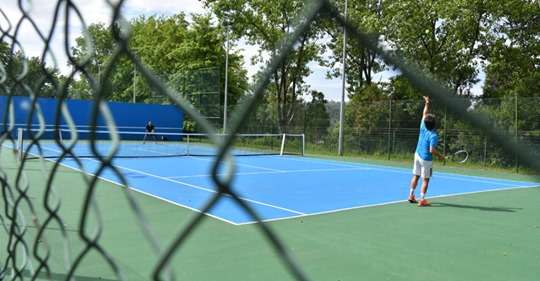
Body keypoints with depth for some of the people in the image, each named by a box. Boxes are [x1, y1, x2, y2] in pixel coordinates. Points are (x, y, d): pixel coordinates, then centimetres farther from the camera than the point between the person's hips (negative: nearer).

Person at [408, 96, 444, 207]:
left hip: (417, 155, 7)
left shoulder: (423, 127, -7)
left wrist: (427, 103, 12)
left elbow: (425, 114, 7)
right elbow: (432, 150, -27)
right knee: (425, 180, 1)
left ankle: (411, 195, 23)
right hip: (426, 159, -7)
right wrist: (440, 156, -12)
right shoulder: (433, 135, -23)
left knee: (415, 176, 15)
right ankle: (422, 200, 1)